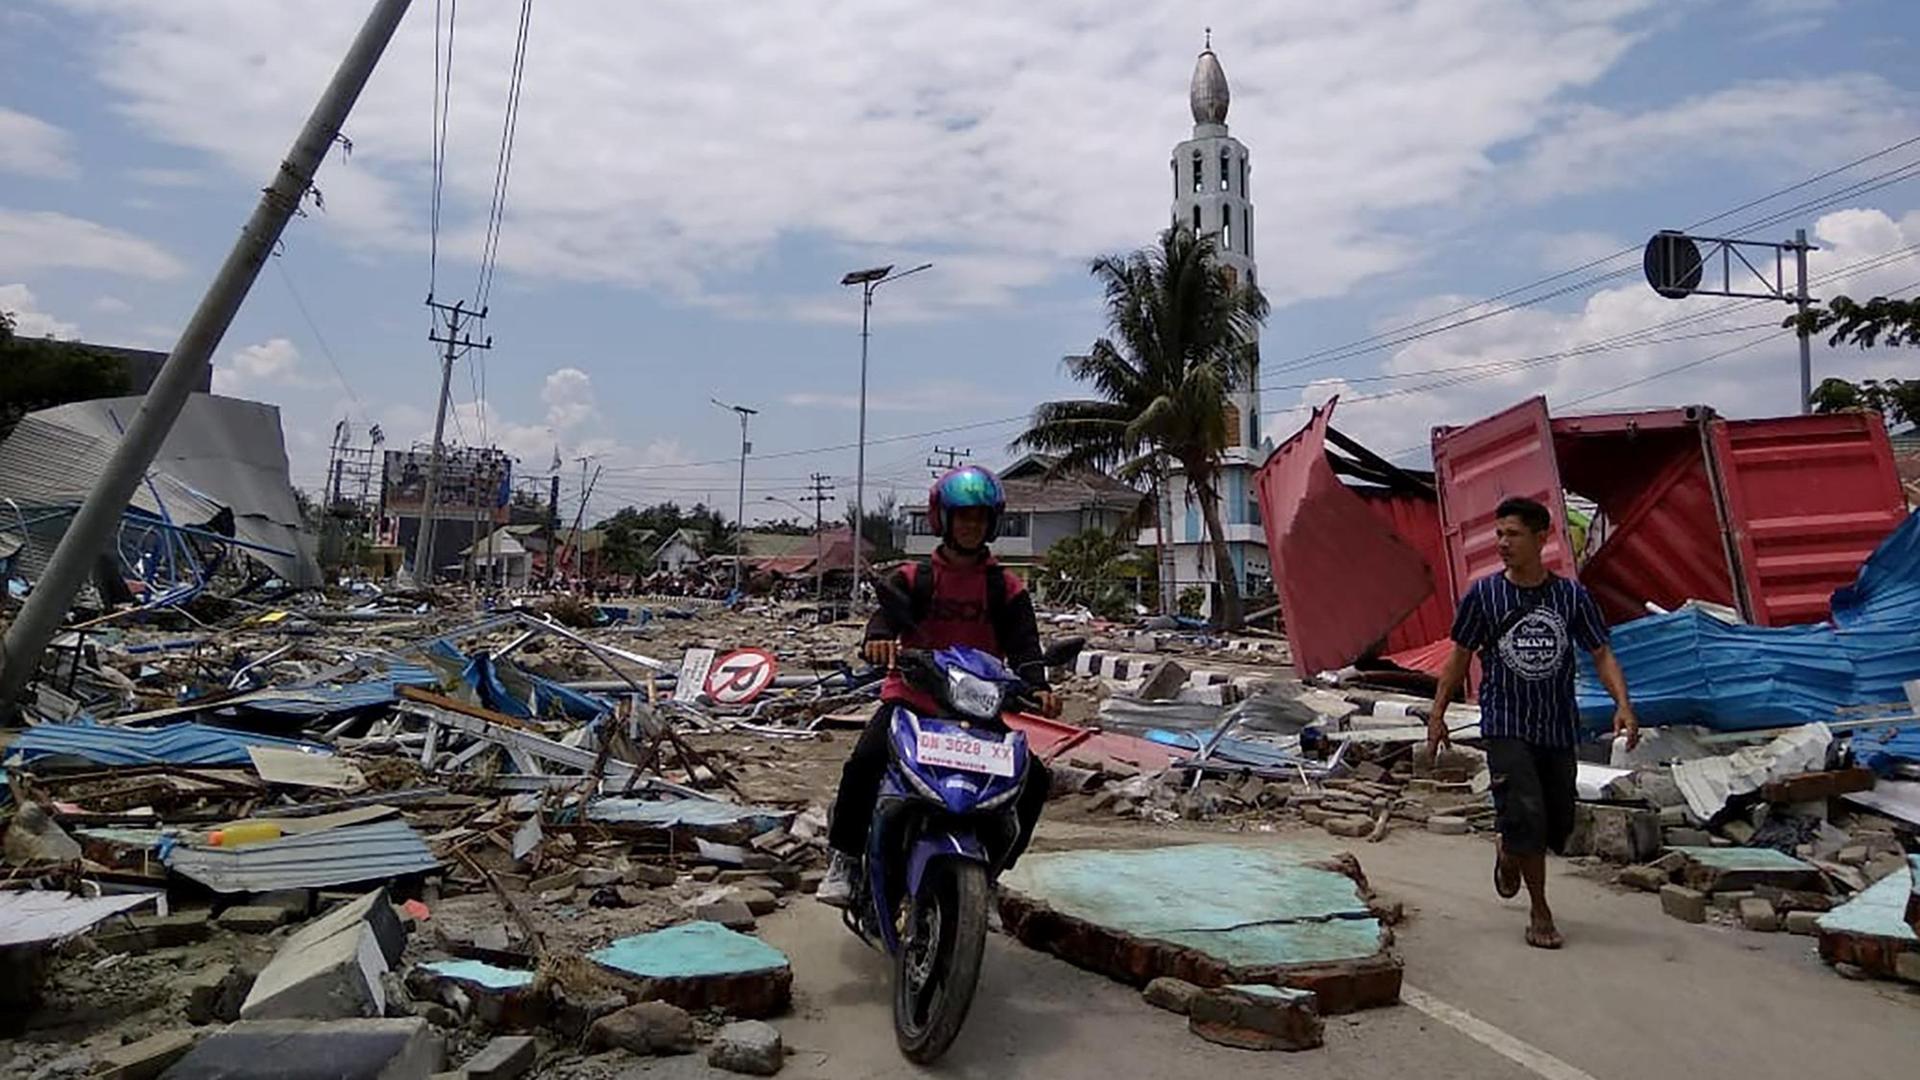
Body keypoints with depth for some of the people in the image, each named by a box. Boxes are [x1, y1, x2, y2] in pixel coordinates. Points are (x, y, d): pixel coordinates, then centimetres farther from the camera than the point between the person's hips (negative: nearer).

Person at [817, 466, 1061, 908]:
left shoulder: (1006, 588, 7)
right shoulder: (913, 578, 4)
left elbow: (1023, 642, -4)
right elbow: (888, 611, -13)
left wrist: (1037, 686, -25)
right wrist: (879, 638, -38)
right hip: (911, 697, -2)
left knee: (1033, 779, -12)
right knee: (863, 763, -26)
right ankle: (845, 858, -2)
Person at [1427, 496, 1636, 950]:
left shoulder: (1571, 595, 0)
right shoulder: (1483, 594, -3)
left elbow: (1601, 655, 3)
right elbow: (1460, 656, 5)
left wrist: (1623, 704, -13)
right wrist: (1437, 714, 4)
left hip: (1558, 727, 3)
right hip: (1506, 726, -3)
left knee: (1558, 824, 10)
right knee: (1526, 815, -14)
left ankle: (1508, 853, 44)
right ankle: (1540, 915, 3)